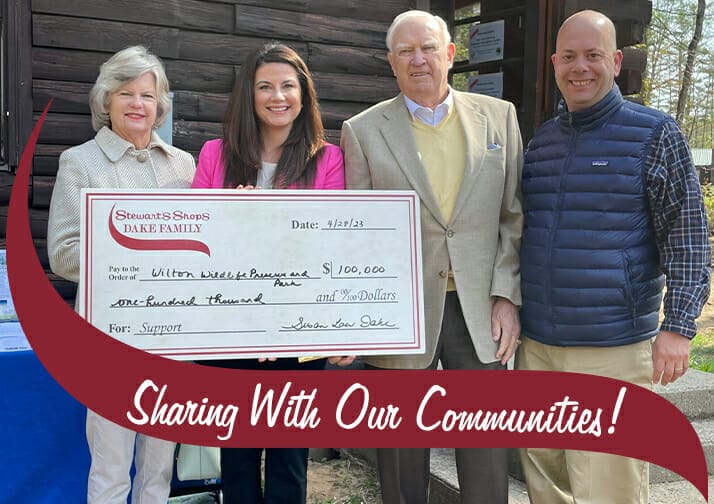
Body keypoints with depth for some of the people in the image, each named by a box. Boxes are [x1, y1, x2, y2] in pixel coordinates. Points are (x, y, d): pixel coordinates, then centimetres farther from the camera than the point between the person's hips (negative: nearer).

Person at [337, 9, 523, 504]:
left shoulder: (498, 116, 7)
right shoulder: (363, 131, 2)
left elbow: (514, 215, 6)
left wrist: (507, 296, -1)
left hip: (481, 311, 1)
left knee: (487, 457, 7)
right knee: (403, 457, 12)